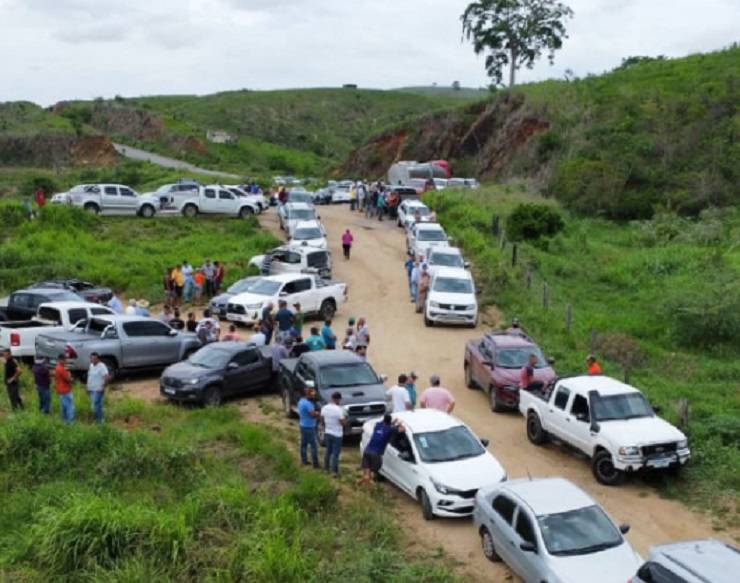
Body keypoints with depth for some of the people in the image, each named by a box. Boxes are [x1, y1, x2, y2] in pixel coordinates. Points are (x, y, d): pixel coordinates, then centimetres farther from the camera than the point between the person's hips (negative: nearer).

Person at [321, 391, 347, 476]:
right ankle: (334, 471, 4)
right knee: (335, 453, 2)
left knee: (328, 451, 19)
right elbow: (343, 423, -18)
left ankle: (326, 469, 28)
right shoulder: (339, 409, -22)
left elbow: (322, 419, 8)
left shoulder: (324, 408, -3)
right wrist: (345, 417, 1)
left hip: (327, 433, 6)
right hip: (337, 434, -6)